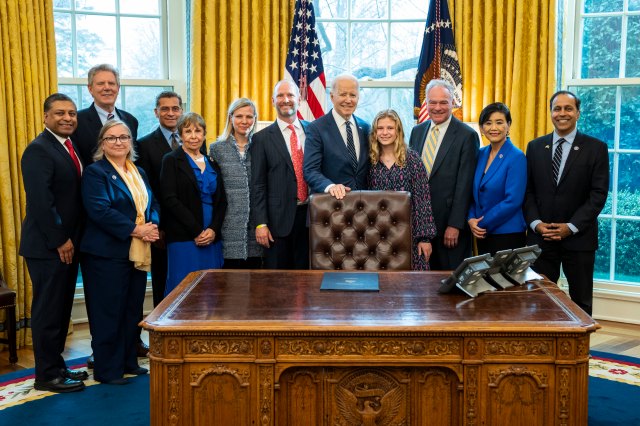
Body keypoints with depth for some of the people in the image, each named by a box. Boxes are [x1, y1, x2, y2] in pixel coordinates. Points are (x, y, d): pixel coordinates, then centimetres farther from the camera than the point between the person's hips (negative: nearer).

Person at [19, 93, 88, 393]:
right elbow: (40, 201, -20)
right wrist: (60, 241, -17)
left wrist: (71, 240, 8)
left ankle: (55, 366, 27)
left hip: (67, 244, 9)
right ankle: (47, 376, 12)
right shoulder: (38, 150, -14)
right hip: (48, 247, -8)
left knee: (61, 309, 15)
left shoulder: (71, 147, 13)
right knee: (48, 311, 1)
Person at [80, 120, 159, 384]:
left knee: (133, 310, 12)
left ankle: (128, 361, 25)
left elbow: (152, 204, 15)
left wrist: (153, 226, -7)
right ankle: (107, 369, 9)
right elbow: (99, 210, -18)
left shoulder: (139, 172, 17)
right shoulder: (95, 172, -6)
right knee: (108, 312, -1)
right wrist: (135, 229, -20)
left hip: (138, 253, 7)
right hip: (107, 254, -7)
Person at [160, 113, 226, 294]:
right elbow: (170, 200, -8)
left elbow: (221, 201, 13)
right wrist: (197, 231, -12)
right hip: (183, 238, -5)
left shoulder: (212, 164, 17)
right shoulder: (172, 161, 2)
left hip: (212, 238, 5)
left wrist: (213, 229, -5)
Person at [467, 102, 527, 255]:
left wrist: (482, 224, -13)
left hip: (508, 236, -6)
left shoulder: (517, 157, -12)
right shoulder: (480, 154, 7)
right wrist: (471, 219, -5)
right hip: (482, 235, 6)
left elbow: (513, 201, -18)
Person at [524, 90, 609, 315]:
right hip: (540, 237, 2)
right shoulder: (535, 147, 8)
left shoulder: (596, 148, 0)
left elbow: (598, 194, -6)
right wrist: (536, 223, -8)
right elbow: (528, 191, 7)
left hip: (579, 238, -2)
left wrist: (571, 227, -14)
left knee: (581, 301, 9)